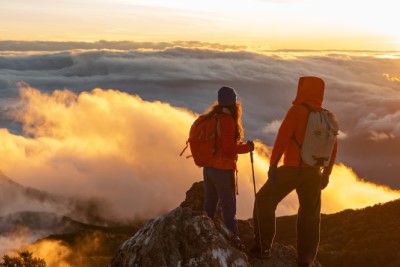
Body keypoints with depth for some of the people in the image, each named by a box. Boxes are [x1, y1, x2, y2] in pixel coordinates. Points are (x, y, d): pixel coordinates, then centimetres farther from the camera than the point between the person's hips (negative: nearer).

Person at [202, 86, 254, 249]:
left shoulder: (210, 118, 6)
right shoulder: (227, 121, -17)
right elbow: (229, 149, -20)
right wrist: (247, 147, -9)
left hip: (208, 167, 8)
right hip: (223, 169, -8)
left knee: (209, 204, 17)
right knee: (228, 206, 1)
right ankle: (233, 240, 7)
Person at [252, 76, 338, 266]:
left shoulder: (296, 111, -10)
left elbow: (282, 139, -17)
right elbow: (333, 148, 11)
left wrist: (272, 165, -13)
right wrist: (326, 174, 18)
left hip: (291, 169, -5)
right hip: (313, 173, 5)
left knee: (264, 200, 12)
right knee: (310, 215, 14)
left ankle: (264, 245, 7)